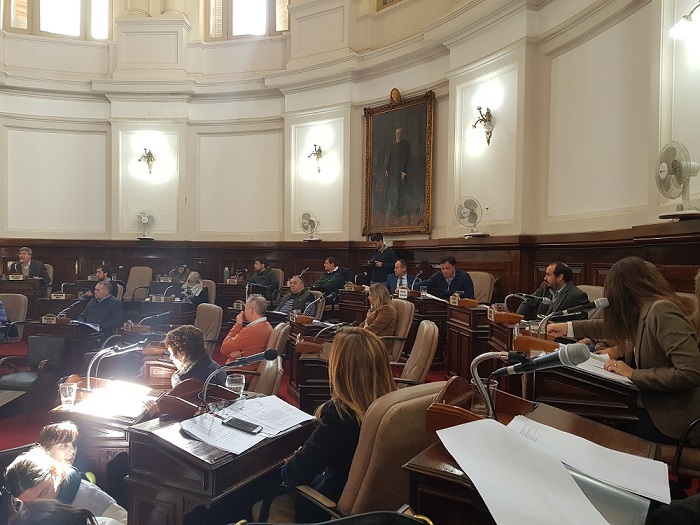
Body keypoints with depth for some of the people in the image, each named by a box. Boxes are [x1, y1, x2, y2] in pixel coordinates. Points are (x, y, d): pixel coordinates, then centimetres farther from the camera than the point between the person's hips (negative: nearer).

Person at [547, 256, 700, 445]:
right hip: (656, 406, 7)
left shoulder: (662, 311, -22)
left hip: (674, 420, -7)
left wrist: (634, 375, -22)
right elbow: (612, 326, 23)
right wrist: (568, 327, 28)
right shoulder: (645, 312, 4)